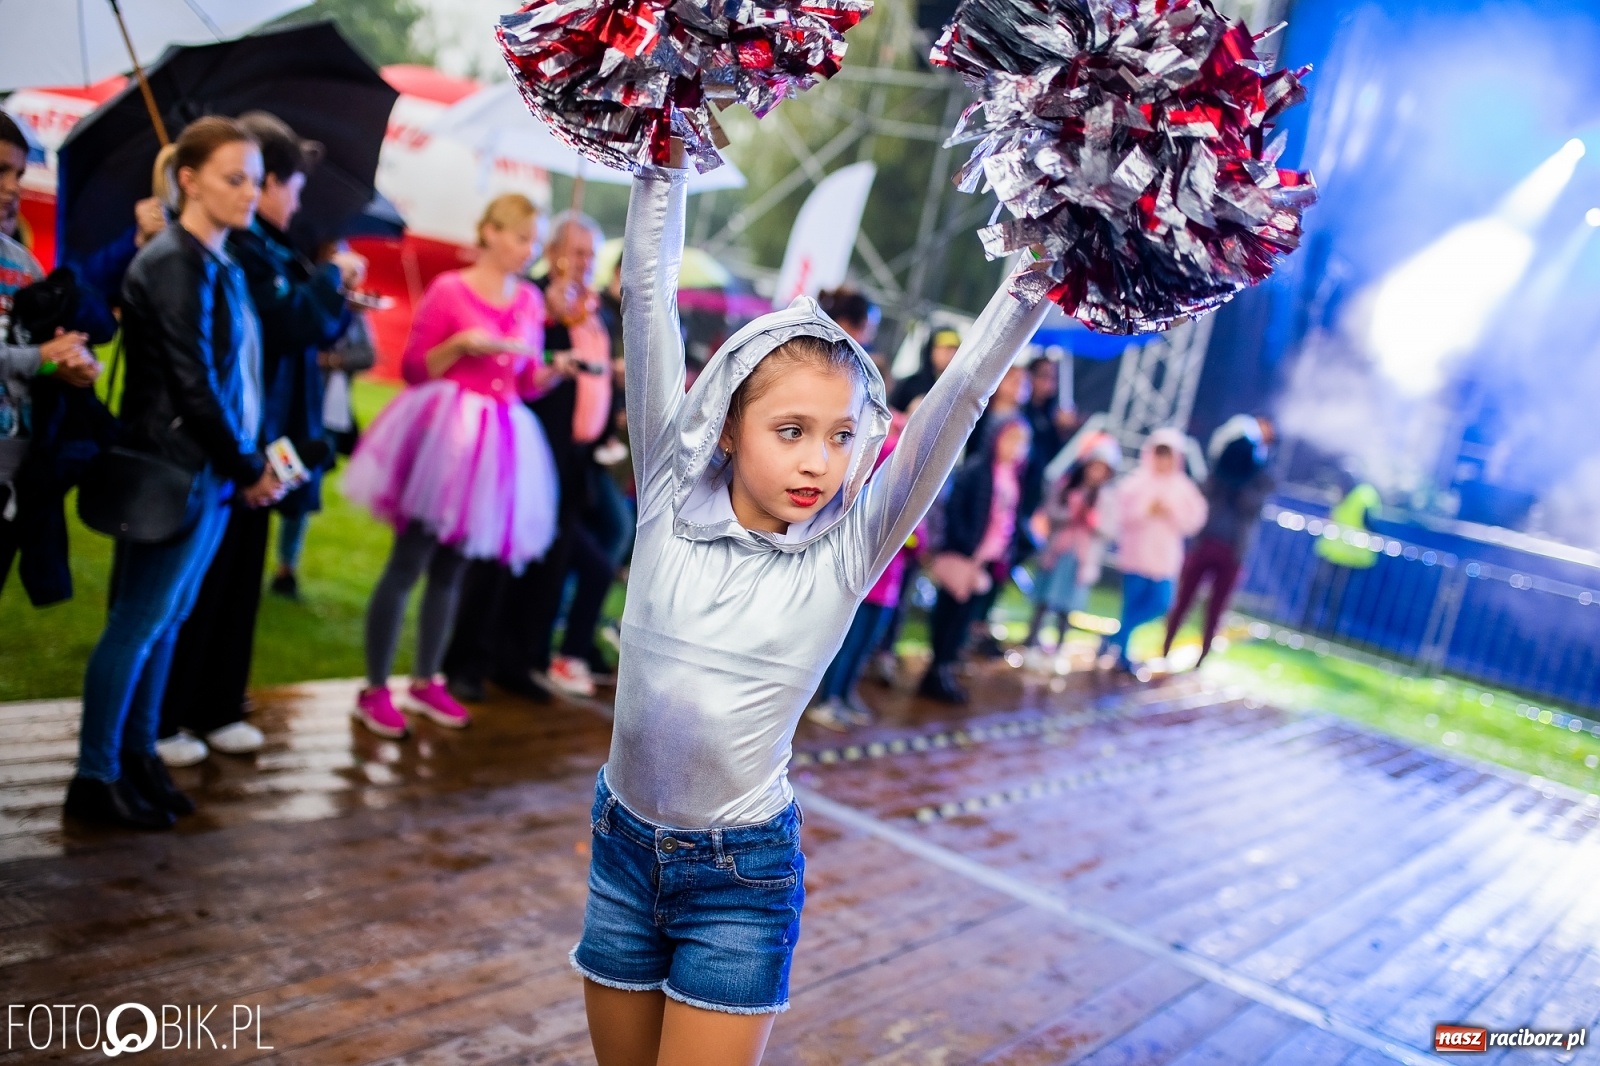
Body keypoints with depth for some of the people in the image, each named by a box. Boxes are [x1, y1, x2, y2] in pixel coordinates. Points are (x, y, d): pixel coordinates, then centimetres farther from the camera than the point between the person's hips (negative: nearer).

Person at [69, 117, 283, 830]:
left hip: (214, 472, 8)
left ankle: (137, 755, 24)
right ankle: (96, 776, 10)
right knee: (140, 623, -1)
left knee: (168, 619, 14)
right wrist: (247, 468, -10)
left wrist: (248, 462, 3)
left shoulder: (223, 267, 12)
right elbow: (192, 384, -17)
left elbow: (232, 375, 10)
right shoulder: (172, 264, -13)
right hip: (176, 473, -8)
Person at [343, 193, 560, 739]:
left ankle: (425, 681, 23)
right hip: (442, 432, -5)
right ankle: (374, 690, 7)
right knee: (407, 564, -2)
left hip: (496, 440, 5)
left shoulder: (530, 301, 10)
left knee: (451, 567, 12)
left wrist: (557, 369, -7)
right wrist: (460, 344, -19)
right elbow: (413, 369, -5)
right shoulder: (448, 289, -6)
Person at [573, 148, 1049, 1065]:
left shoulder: (849, 550, -10)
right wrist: (667, 160, -11)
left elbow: (960, 397, -17)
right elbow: (649, 298, -9)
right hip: (624, 847, 2)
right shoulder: (672, 499, -8)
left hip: (744, 878, -2)